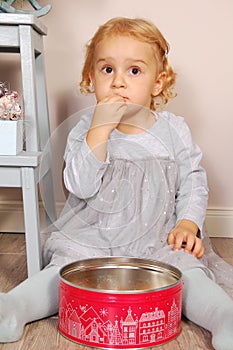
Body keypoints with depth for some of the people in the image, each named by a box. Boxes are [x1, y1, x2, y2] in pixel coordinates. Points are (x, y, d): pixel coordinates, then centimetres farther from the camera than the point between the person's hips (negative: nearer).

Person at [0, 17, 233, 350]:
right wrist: (100, 130, -23)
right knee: (63, 272, -21)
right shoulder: (87, 129, -2)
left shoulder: (173, 129, 1)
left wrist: (188, 223, -8)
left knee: (190, 273, -24)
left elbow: (193, 181, 9)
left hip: (159, 241, 1)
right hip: (91, 241, 0)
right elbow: (81, 187, -16)